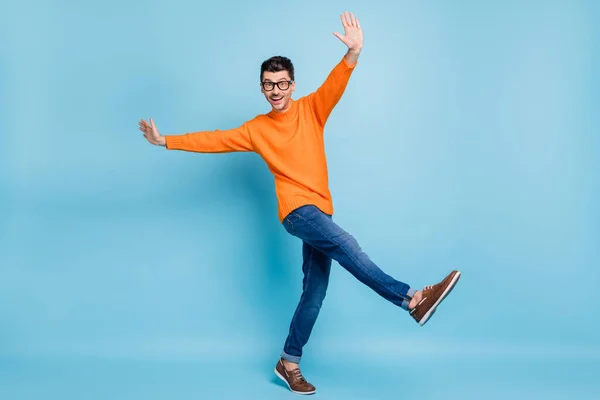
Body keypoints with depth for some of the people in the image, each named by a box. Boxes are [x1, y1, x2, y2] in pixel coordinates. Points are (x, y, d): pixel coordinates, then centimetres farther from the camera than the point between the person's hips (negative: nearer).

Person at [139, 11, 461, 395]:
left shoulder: (311, 109, 5)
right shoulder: (256, 129, 5)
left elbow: (335, 84, -12)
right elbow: (214, 140, 8)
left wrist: (353, 53, -30)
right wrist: (167, 141, 5)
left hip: (320, 212, 3)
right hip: (297, 210, -3)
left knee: (315, 292, 6)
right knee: (346, 245, -29)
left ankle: (289, 363, 17)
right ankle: (412, 299, -31)